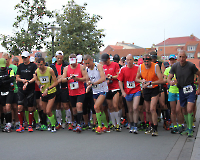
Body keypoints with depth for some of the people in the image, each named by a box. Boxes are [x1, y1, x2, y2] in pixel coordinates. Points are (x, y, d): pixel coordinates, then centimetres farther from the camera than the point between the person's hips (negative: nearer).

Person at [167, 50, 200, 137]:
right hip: (181, 90, 4)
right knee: (184, 111, 13)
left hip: (190, 89, -4)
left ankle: (190, 129, -1)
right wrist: (171, 82, -24)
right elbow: (168, 78, 0)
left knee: (189, 110, -17)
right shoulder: (175, 66, -2)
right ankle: (188, 128, 29)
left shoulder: (191, 66, -11)